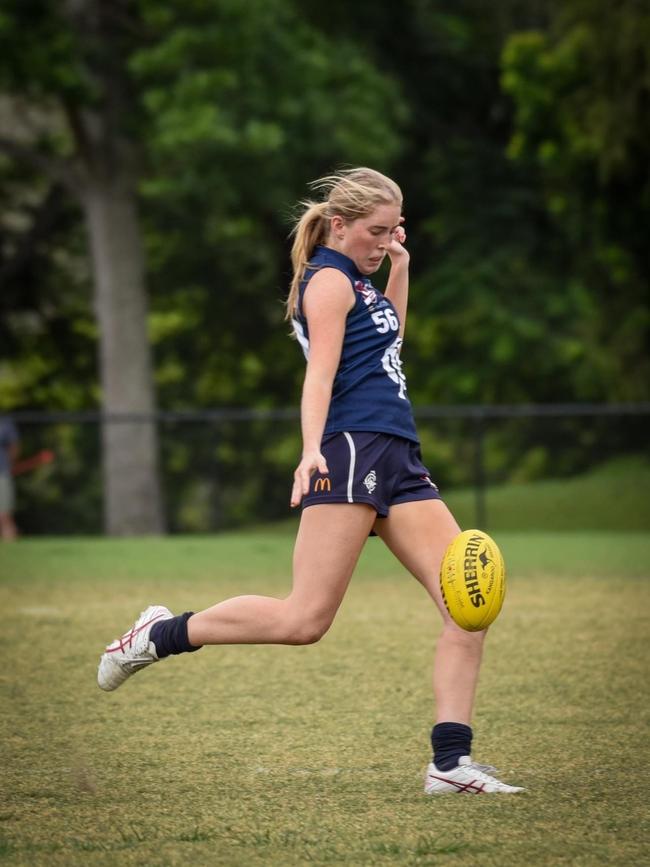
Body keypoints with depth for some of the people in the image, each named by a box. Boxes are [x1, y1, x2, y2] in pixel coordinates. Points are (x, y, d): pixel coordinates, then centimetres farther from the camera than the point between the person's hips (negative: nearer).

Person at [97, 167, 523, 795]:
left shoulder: (353, 280, 24)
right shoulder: (329, 278, -3)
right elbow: (320, 371, -17)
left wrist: (400, 269, 31)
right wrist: (312, 448, -32)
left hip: (397, 462, 9)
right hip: (351, 450, -9)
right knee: (305, 619, -15)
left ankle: (450, 763, -8)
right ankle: (160, 635, 3)